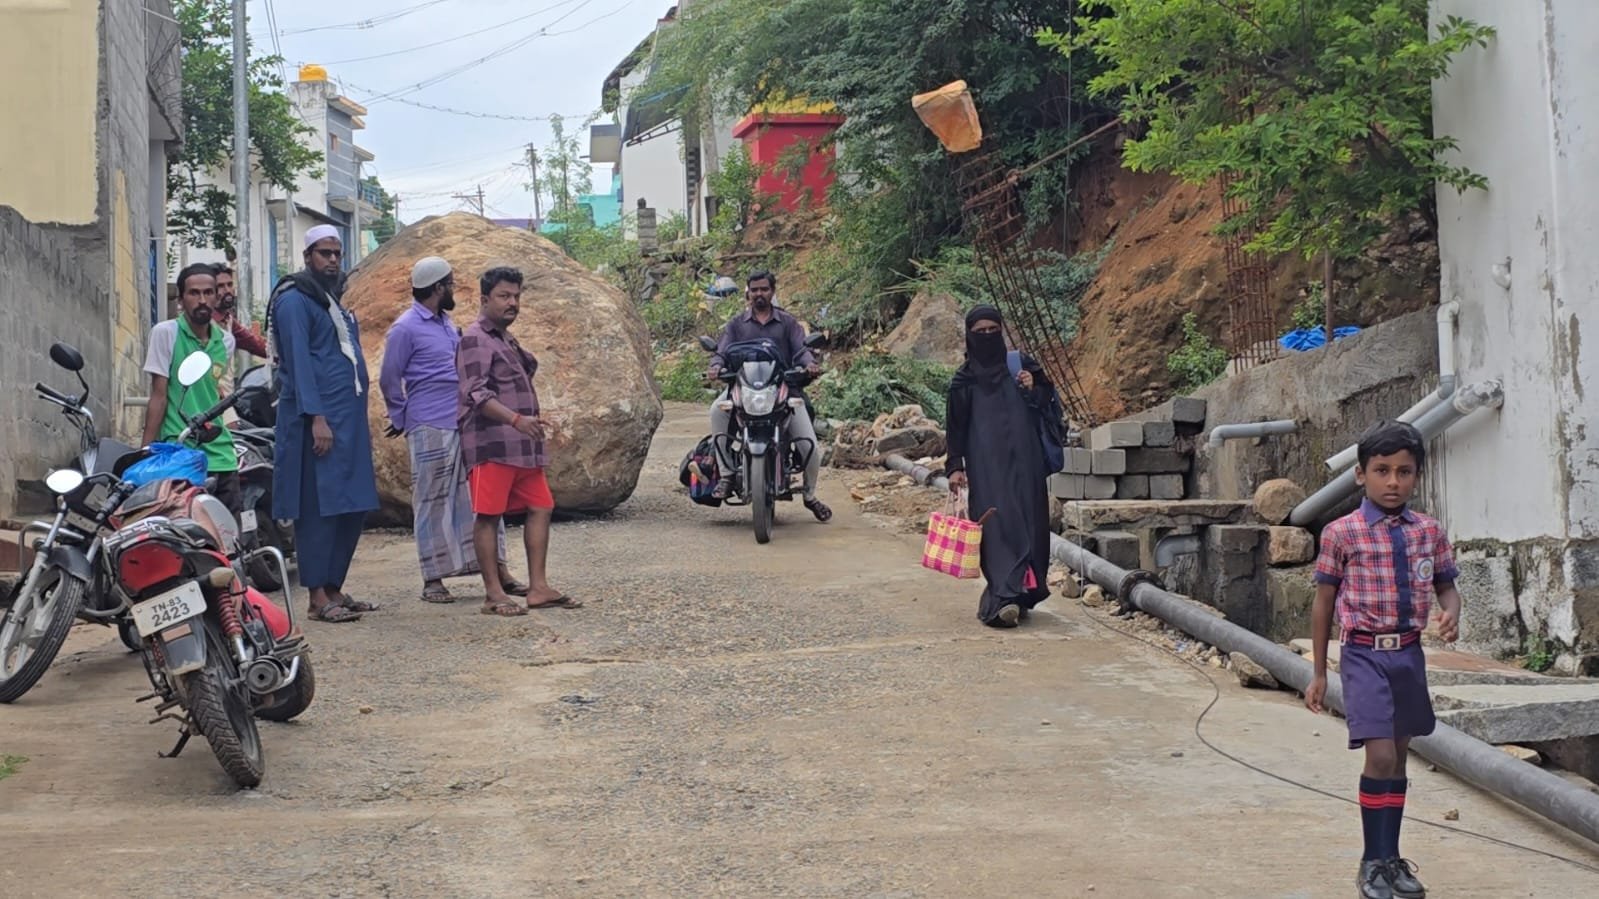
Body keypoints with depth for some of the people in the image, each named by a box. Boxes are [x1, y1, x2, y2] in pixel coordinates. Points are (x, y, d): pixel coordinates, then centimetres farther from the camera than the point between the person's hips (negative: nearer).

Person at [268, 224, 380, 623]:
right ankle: (318, 597, -5)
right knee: (319, 508, -7)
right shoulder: (295, 300, -7)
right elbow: (299, 362, -14)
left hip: (349, 418, 9)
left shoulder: (334, 300, 21)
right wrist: (316, 418, -21)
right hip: (317, 420, -9)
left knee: (353, 507, 8)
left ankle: (334, 588, 16)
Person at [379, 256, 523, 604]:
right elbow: (389, 380, -6)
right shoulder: (406, 329, -9)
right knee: (433, 502, -1)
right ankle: (433, 580, 5)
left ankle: (498, 571, 8)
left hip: (465, 423, 8)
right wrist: (402, 420, 2)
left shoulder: (445, 322, 16)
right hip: (430, 429, -8)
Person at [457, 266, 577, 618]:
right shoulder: (476, 339, -8)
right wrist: (517, 420, -30)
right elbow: (477, 394, -19)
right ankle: (493, 594, -1)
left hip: (522, 445, 10)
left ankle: (539, 588, 11)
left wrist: (531, 425, 22)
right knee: (488, 516, -4)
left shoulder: (505, 339, 21)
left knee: (540, 507, 7)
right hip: (491, 444, -9)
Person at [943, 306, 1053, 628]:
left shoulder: (1022, 365, 10)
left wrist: (1033, 389, -6)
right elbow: (956, 427, 7)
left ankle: (1024, 593, 9)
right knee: (997, 525, -12)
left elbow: (1048, 405, 14)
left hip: (1023, 460, 2)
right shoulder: (963, 379, 8)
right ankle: (1003, 598, -21)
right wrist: (955, 467, -1)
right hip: (986, 464, -2)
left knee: (1027, 522, 0)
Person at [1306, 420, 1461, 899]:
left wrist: (1451, 612, -13)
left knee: (1399, 755, 12)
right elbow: (1323, 602, 0)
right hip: (1365, 654, -4)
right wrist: (1319, 672, 3)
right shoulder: (1341, 534, -7)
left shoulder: (1430, 532, 3)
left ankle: (1391, 858, 25)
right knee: (1380, 755, -12)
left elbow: (1446, 586, 13)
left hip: (1409, 653, 4)